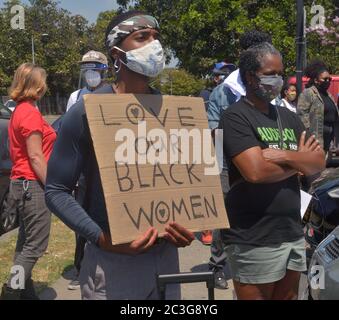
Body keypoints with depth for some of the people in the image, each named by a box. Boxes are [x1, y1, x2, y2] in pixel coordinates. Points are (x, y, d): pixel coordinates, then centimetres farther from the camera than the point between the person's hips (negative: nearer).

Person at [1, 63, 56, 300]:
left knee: (26, 243, 14)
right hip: (33, 185, -10)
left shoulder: (19, 111, 15)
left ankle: (25, 292, 21)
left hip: (22, 183, 10)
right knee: (36, 245, -5)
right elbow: (35, 156, -18)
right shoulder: (30, 112, -14)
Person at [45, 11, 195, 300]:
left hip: (165, 255, 5)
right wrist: (102, 238, -21)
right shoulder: (87, 112, -11)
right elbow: (57, 191, -9)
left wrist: (187, 224, -5)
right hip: (111, 262, -4)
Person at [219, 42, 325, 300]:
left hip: (293, 233, 7)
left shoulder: (289, 117, 13)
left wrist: (285, 156, -14)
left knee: (288, 296, 17)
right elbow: (256, 171, -22)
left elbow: (319, 162, 5)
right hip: (255, 240, -7)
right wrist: (300, 160, -6)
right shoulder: (236, 117, -10)